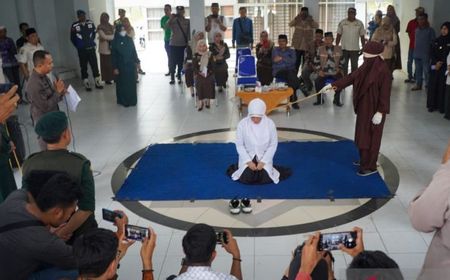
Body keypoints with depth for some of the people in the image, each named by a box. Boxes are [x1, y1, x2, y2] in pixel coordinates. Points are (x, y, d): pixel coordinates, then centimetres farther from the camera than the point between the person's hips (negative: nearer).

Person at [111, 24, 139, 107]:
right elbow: (114, 56, -4)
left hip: (131, 65, 3)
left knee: (132, 83, 6)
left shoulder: (129, 40, 4)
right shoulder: (115, 42, -4)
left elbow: (134, 51, 9)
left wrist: (137, 61, 5)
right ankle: (123, 101, 13)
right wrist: (115, 68, -8)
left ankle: (132, 100, 17)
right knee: (122, 84, 3)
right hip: (121, 66, -3)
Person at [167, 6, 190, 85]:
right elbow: (167, 26, -16)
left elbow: (189, 33, 5)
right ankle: (172, 78, 5)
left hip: (183, 45, 1)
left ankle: (179, 77, 16)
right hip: (173, 44, -1)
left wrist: (188, 42, 2)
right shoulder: (173, 21, 2)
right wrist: (171, 18, -25)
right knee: (173, 61, -1)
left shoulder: (187, 21, 4)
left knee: (181, 61, 5)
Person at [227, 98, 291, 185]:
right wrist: (248, 161, -16)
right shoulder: (242, 124, -14)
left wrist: (263, 161, -15)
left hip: (264, 156, 0)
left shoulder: (270, 124, -13)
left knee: (265, 179, -18)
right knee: (246, 179, -18)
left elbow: (273, 145, -7)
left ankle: (269, 169, 16)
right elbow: (239, 145, -7)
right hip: (247, 156, 0)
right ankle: (242, 168, 15)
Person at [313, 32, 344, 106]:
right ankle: (319, 99, -5)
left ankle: (336, 99, -9)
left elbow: (341, 62, 15)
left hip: (335, 72, 0)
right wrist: (319, 70, -5)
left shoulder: (338, 49, 7)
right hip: (324, 72, 0)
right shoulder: (320, 49, 5)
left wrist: (339, 68, -1)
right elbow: (316, 62, 7)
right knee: (318, 81, -29)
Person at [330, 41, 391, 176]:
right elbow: (351, 77, 6)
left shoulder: (383, 71, -21)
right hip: (363, 107, 8)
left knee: (370, 137, 1)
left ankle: (370, 166, 14)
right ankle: (365, 159, 35)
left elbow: (385, 94, -20)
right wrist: (334, 85, 0)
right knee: (363, 135, 18)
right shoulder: (366, 66, 3)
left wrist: (380, 112, -21)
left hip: (374, 109, -8)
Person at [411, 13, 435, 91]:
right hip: (417, 54, 6)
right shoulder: (417, 30, 11)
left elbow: (433, 42, -6)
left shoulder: (430, 30, -7)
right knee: (418, 70, 14)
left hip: (425, 54, -6)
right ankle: (418, 85, 23)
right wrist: (415, 50, 11)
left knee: (426, 71, -4)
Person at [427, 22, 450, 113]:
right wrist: (436, 62, -9)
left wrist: (441, 63, -13)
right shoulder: (436, 40, 10)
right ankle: (432, 105, 8)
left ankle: (442, 106, 2)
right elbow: (432, 53, 5)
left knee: (442, 86, -3)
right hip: (435, 66, 3)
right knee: (433, 84, 1)